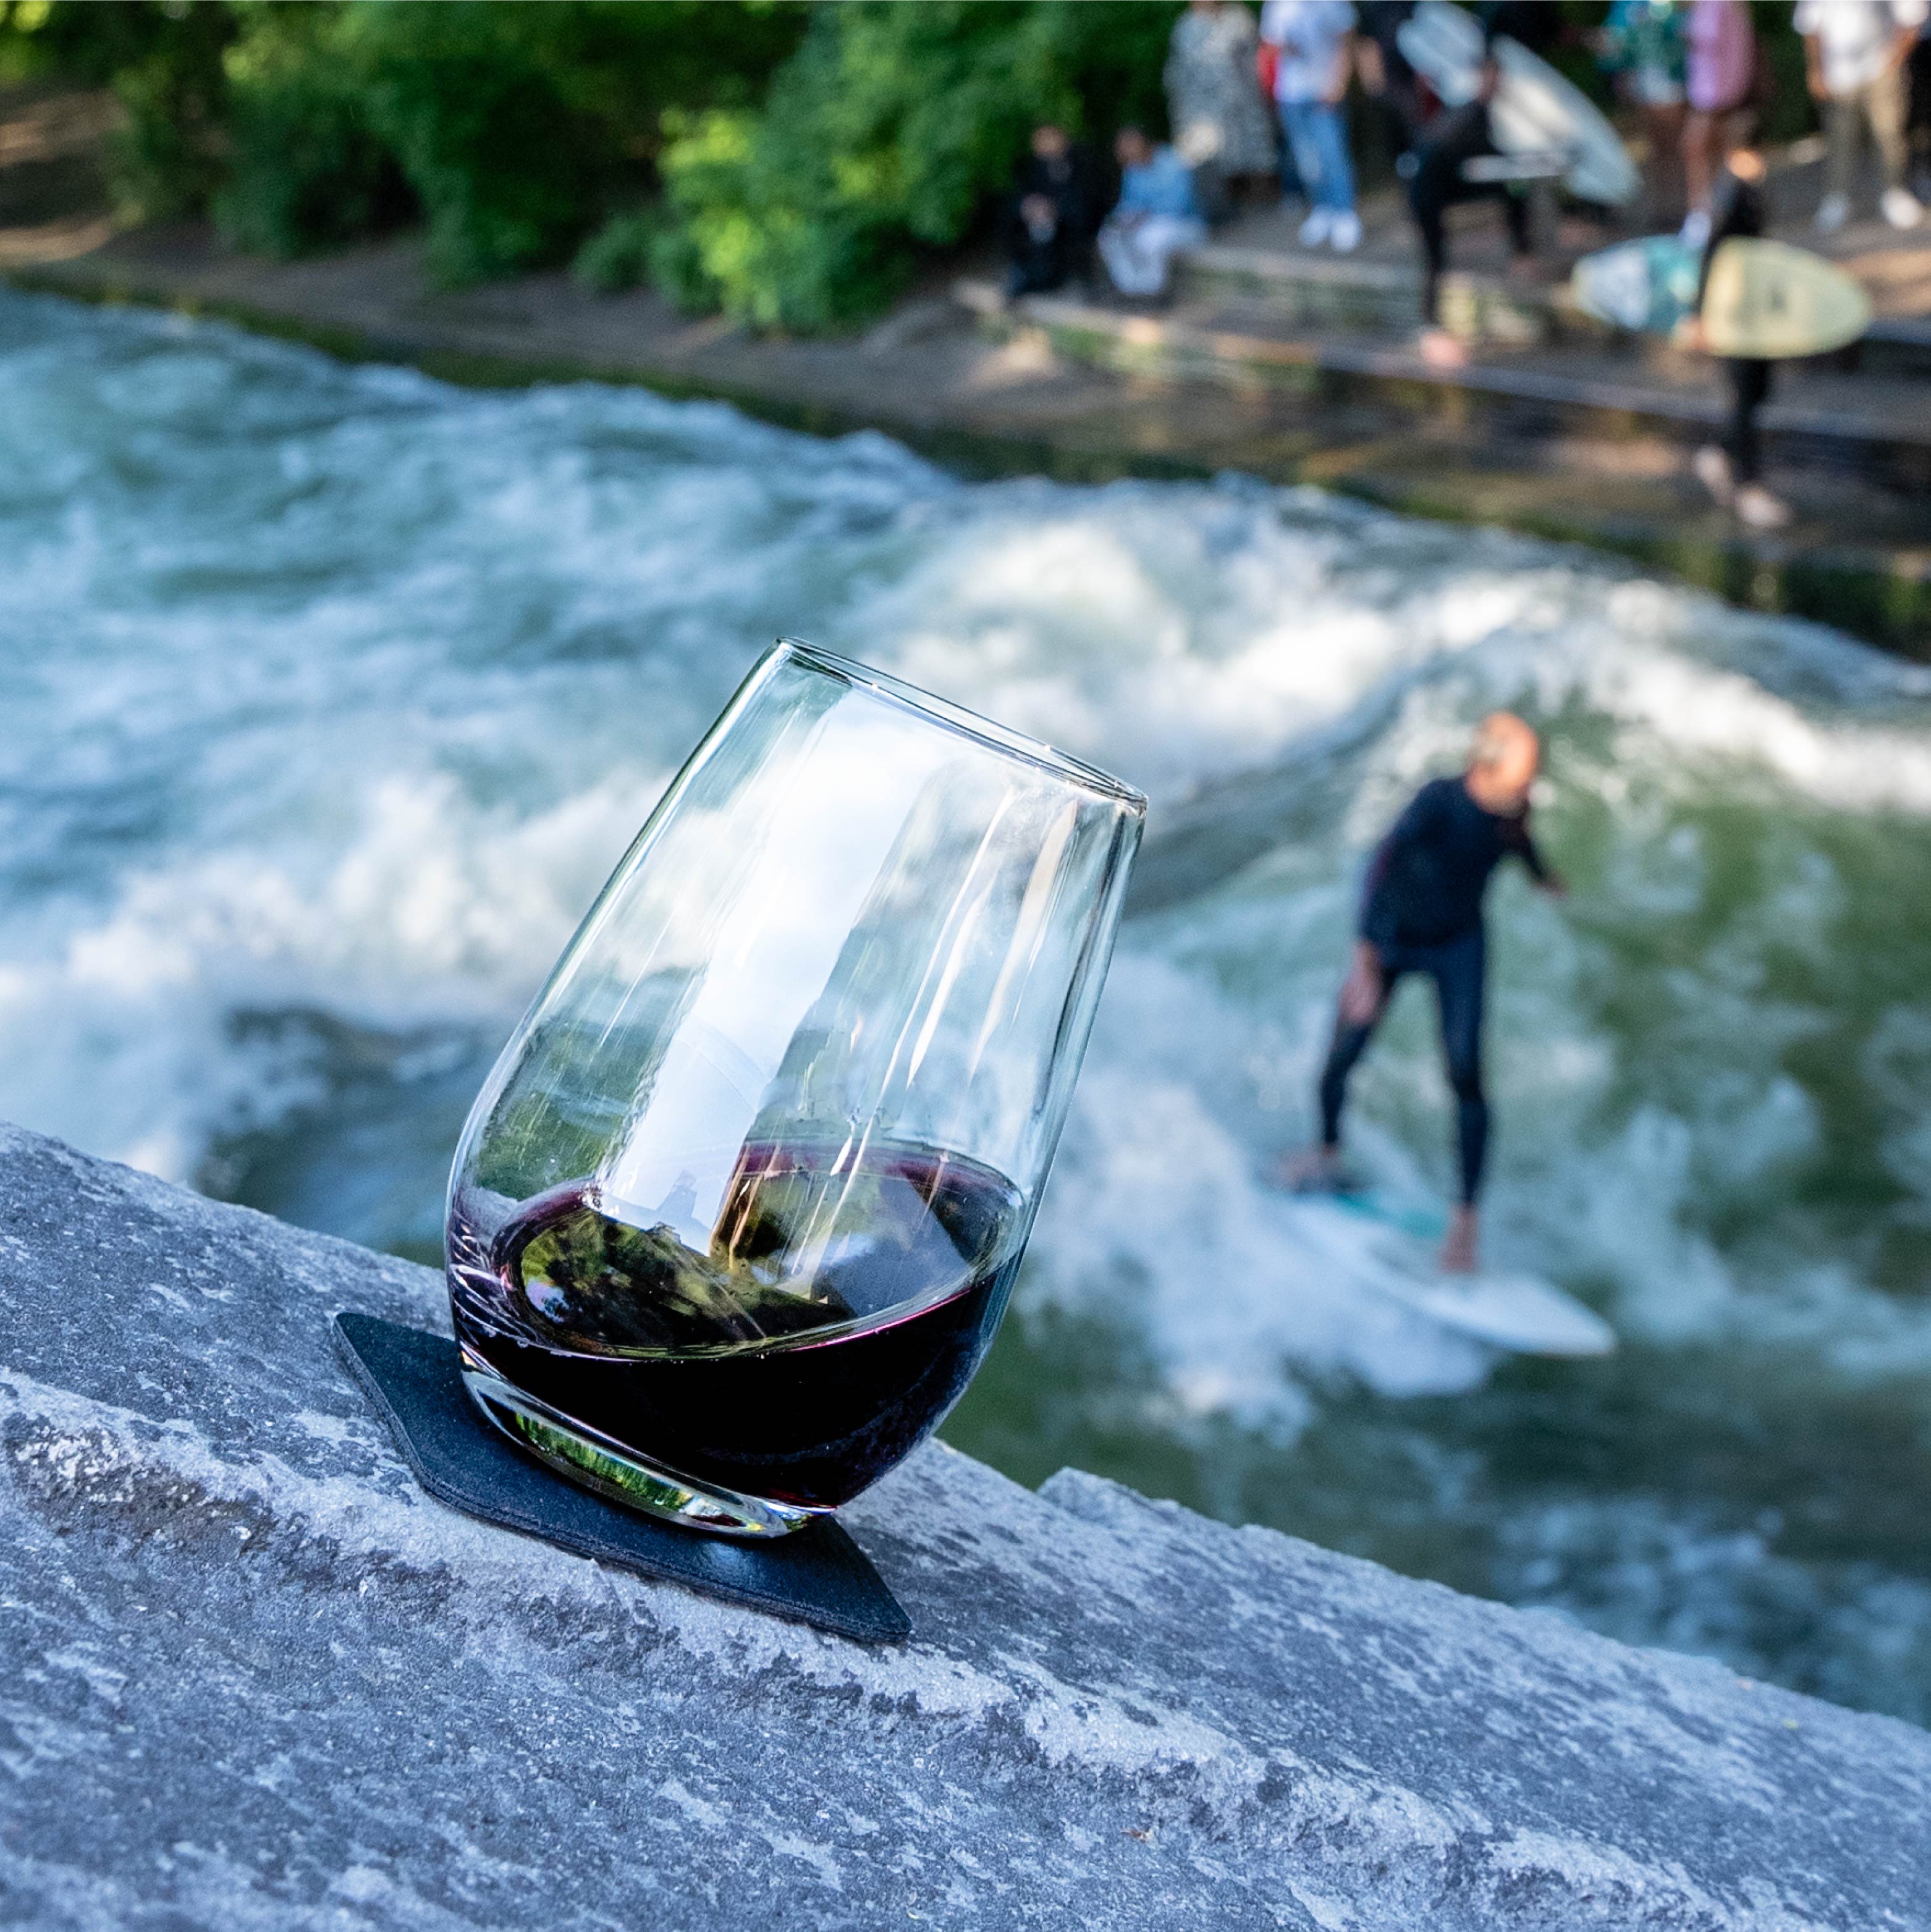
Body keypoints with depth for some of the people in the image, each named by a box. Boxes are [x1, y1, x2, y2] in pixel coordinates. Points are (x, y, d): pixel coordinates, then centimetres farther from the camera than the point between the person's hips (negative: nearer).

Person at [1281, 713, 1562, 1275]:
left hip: (1459, 948, 2)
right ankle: (1328, 1155, 34)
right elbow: (1382, 865, -41)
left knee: (1465, 1075, -11)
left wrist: (1541, 876, 31)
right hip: (1393, 939, -2)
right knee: (1341, 1060, 3)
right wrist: (1366, 959, -50)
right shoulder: (1437, 801, -32)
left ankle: (1467, 1213, -1)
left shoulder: (1513, 808, -16)